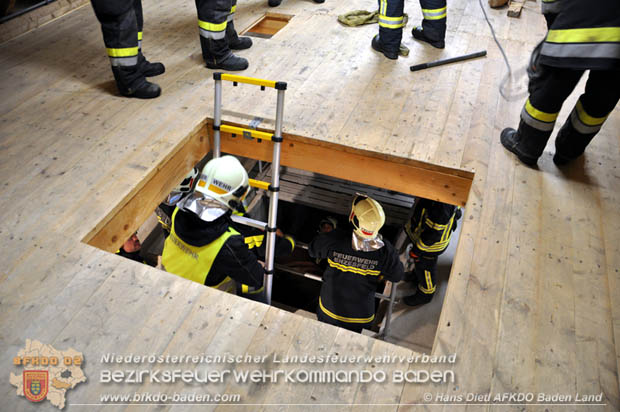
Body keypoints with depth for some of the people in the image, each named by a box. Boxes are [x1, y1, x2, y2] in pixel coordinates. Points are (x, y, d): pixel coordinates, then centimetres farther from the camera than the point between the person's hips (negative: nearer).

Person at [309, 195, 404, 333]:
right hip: (362, 315, 1)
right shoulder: (384, 250, -25)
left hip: (329, 309, 0)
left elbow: (313, 250, -7)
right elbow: (396, 276, -9)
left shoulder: (334, 239, -28)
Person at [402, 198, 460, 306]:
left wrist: (417, 249, -18)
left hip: (432, 242, -7)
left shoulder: (442, 205, -41)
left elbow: (435, 231, -31)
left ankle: (426, 293, 44)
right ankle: (417, 277, 60)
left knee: (425, 265, 18)